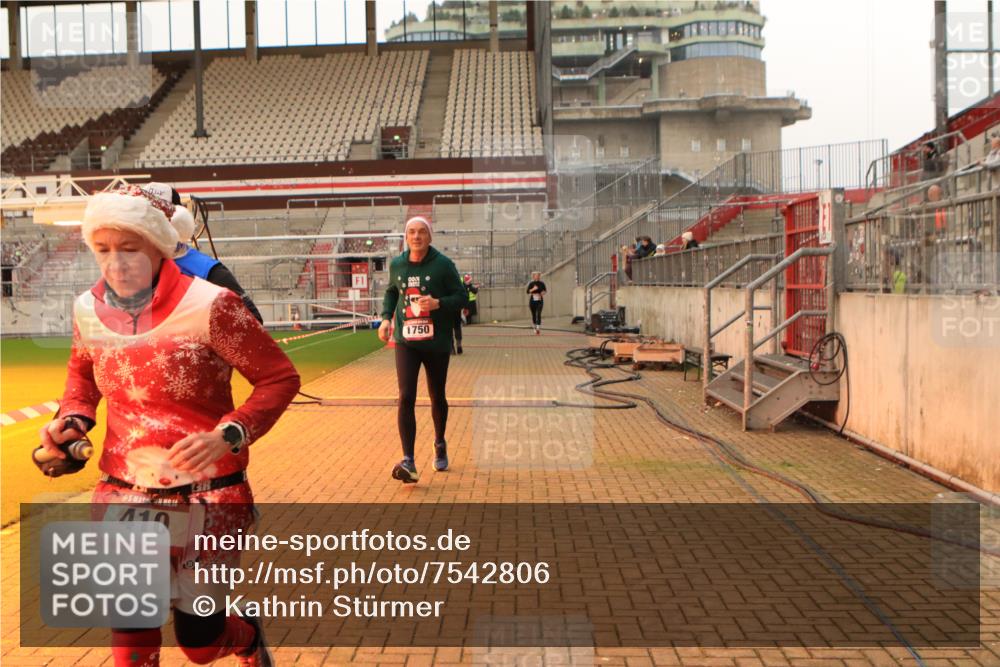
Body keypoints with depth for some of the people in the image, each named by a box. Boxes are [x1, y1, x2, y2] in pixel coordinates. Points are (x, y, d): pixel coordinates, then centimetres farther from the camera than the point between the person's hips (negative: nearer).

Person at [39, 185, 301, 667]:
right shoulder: (89, 309, -2)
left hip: (206, 497, -4)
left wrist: (229, 435, -24)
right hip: (123, 495, 4)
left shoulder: (207, 305, -18)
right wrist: (72, 420, 1)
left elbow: (280, 377, -11)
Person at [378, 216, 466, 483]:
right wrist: (386, 317, 4)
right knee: (406, 398, -13)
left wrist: (438, 303, -23)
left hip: (437, 343, -1)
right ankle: (408, 462, -15)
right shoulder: (397, 265, 4)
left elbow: (461, 296, -5)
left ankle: (440, 444, 40)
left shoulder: (443, 264, -6)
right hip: (405, 341, 1)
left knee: (437, 398, 13)